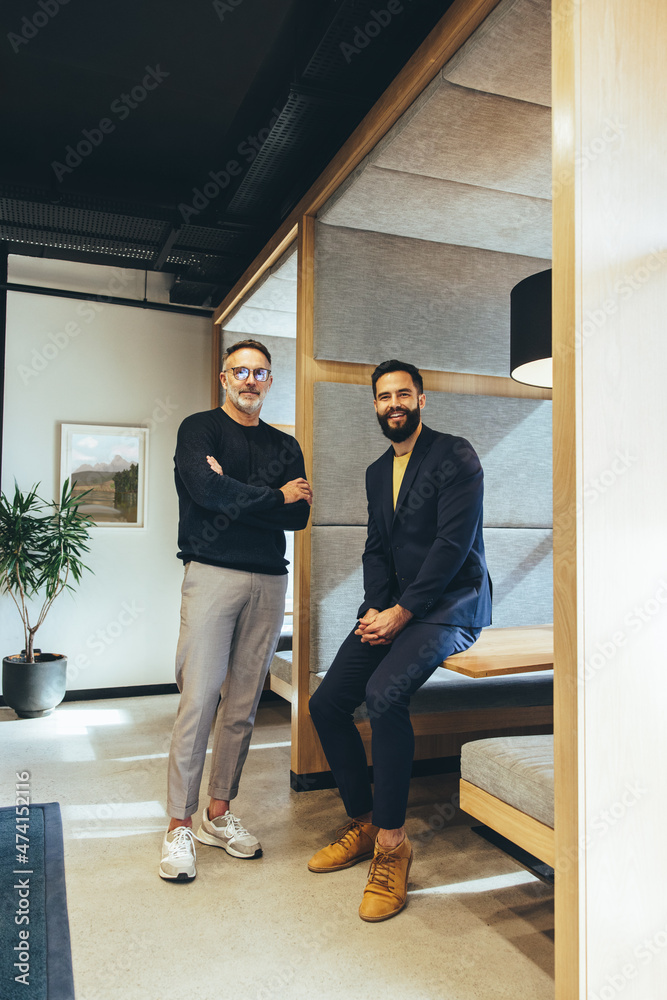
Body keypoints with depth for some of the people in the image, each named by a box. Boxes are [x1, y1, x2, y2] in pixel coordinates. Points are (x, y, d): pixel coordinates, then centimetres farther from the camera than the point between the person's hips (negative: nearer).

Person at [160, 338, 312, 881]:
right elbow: (206, 490, -14)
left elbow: (298, 515, 3)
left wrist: (234, 495, -9)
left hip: (269, 581, 4)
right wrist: (273, 496, -5)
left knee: (243, 705, 7)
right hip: (213, 573, -4)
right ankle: (180, 826, 7)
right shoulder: (199, 428, 5)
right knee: (198, 701, -6)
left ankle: (218, 814, 21)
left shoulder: (285, 446, 17)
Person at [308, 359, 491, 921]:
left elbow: (455, 541, -16)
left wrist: (401, 612, -19)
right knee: (327, 704, -4)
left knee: (384, 693, -31)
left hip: (449, 605, -7)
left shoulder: (454, 455, -7)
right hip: (392, 607, 7)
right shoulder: (377, 472, 17)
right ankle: (362, 824, 15)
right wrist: (376, 607, -5)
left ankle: (391, 844, -15)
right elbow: (376, 548, 14)